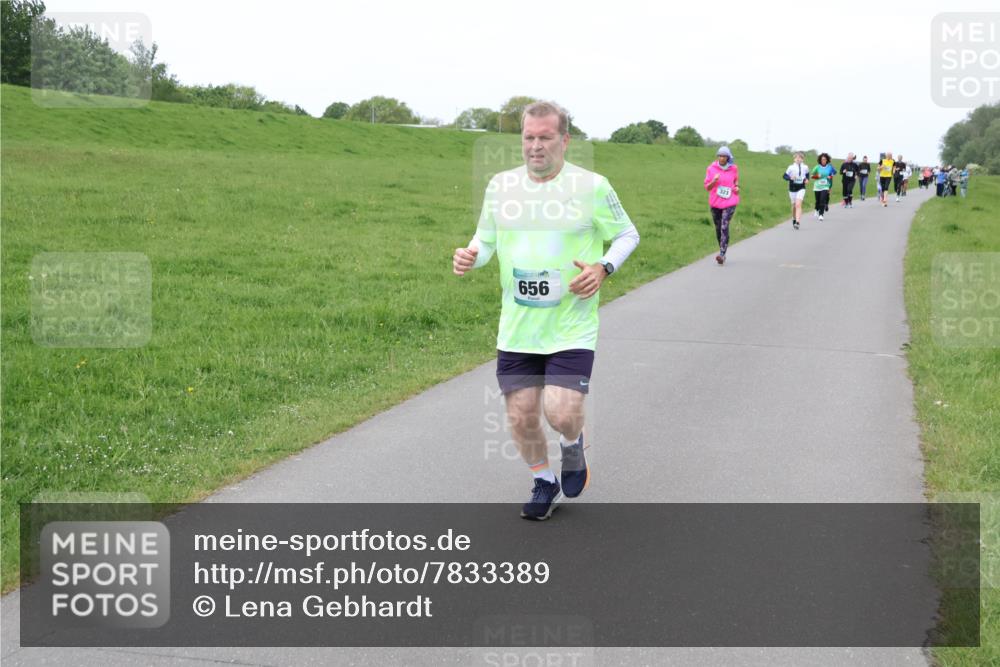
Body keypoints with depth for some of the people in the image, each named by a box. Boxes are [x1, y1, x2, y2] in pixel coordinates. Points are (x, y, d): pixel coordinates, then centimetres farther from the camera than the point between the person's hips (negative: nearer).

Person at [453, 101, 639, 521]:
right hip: (516, 329, 3)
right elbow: (486, 238, 14)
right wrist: (470, 256, -9)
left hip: (572, 327, -3)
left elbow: (627, 235, 7)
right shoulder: (500, 185, 3)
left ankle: (573, 445, 24)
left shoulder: (592, 187, -5)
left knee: (562, 414, -14)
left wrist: (604, 267, -12)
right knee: (520, 418, 5)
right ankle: (544, 482, 33)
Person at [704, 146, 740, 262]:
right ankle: (722, 251, 26)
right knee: (718, 228, 8)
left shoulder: (734, 168, 2)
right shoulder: (711, 168, -1)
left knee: (724, 227, -17)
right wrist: (714, 181, -20)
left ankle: (722, 254, -24)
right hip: (715, 203, 2)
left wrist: (737, 187, 4)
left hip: (729, 202, -2)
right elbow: (707, 187, 0)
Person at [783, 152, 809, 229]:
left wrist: (806, 179, 1)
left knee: (798, 204, -17)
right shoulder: (791, 167, -5)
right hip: (792, 188, 1)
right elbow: (785, 176, -3)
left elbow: (807, 174, 20)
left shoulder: (805, 167, 1)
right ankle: (794, 220, 35)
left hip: (801, 188, -1)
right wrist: (790, 178, -22)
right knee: (794, 205, 11)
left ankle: (797, 222, -23)